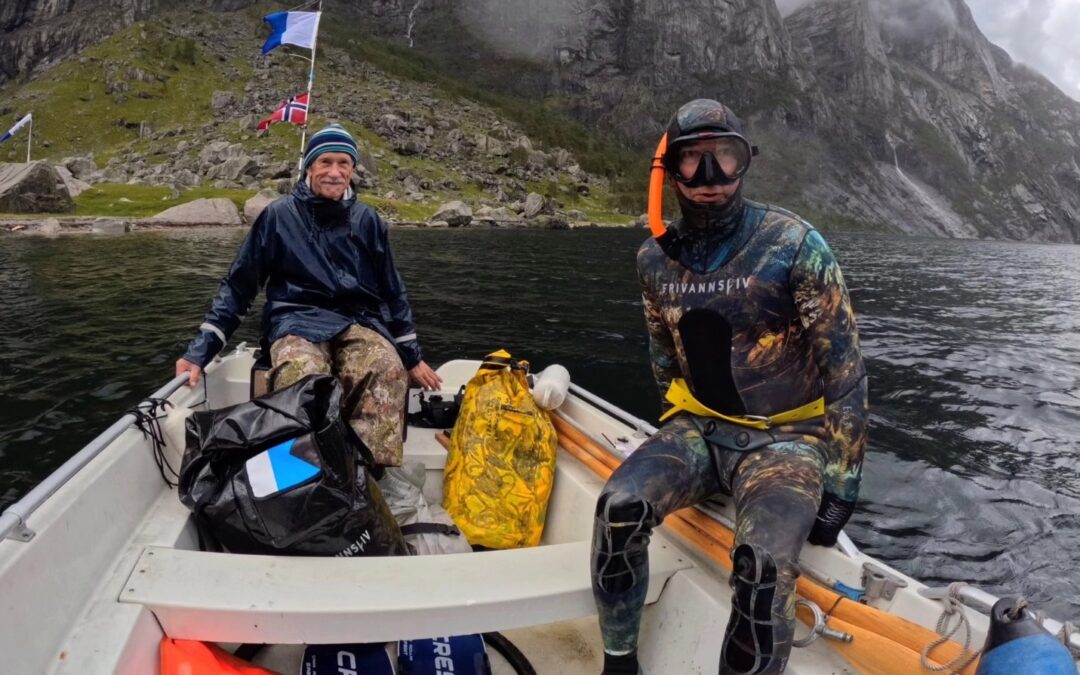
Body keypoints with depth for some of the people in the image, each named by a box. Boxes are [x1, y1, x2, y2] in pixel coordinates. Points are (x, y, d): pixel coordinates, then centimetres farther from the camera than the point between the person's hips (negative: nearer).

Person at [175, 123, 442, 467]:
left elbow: (393, 292, 18)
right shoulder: (279, 215, 5)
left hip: (359, 322, 2)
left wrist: (413, 357, 15)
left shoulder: (366, 220, 11)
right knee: (301, 378, -39)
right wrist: (200, 350, 0)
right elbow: (237, 285, 8)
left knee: (389, 371, -35)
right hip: (298, 322, -1)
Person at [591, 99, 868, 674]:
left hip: (786, 437, -3)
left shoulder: (793, 244, -14)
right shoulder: (656, 258, 1)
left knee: (762, 563, -31)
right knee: (619, 508, -22)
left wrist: (840, 482, -12)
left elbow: (844, 367, -11)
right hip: (700, 428, 4)